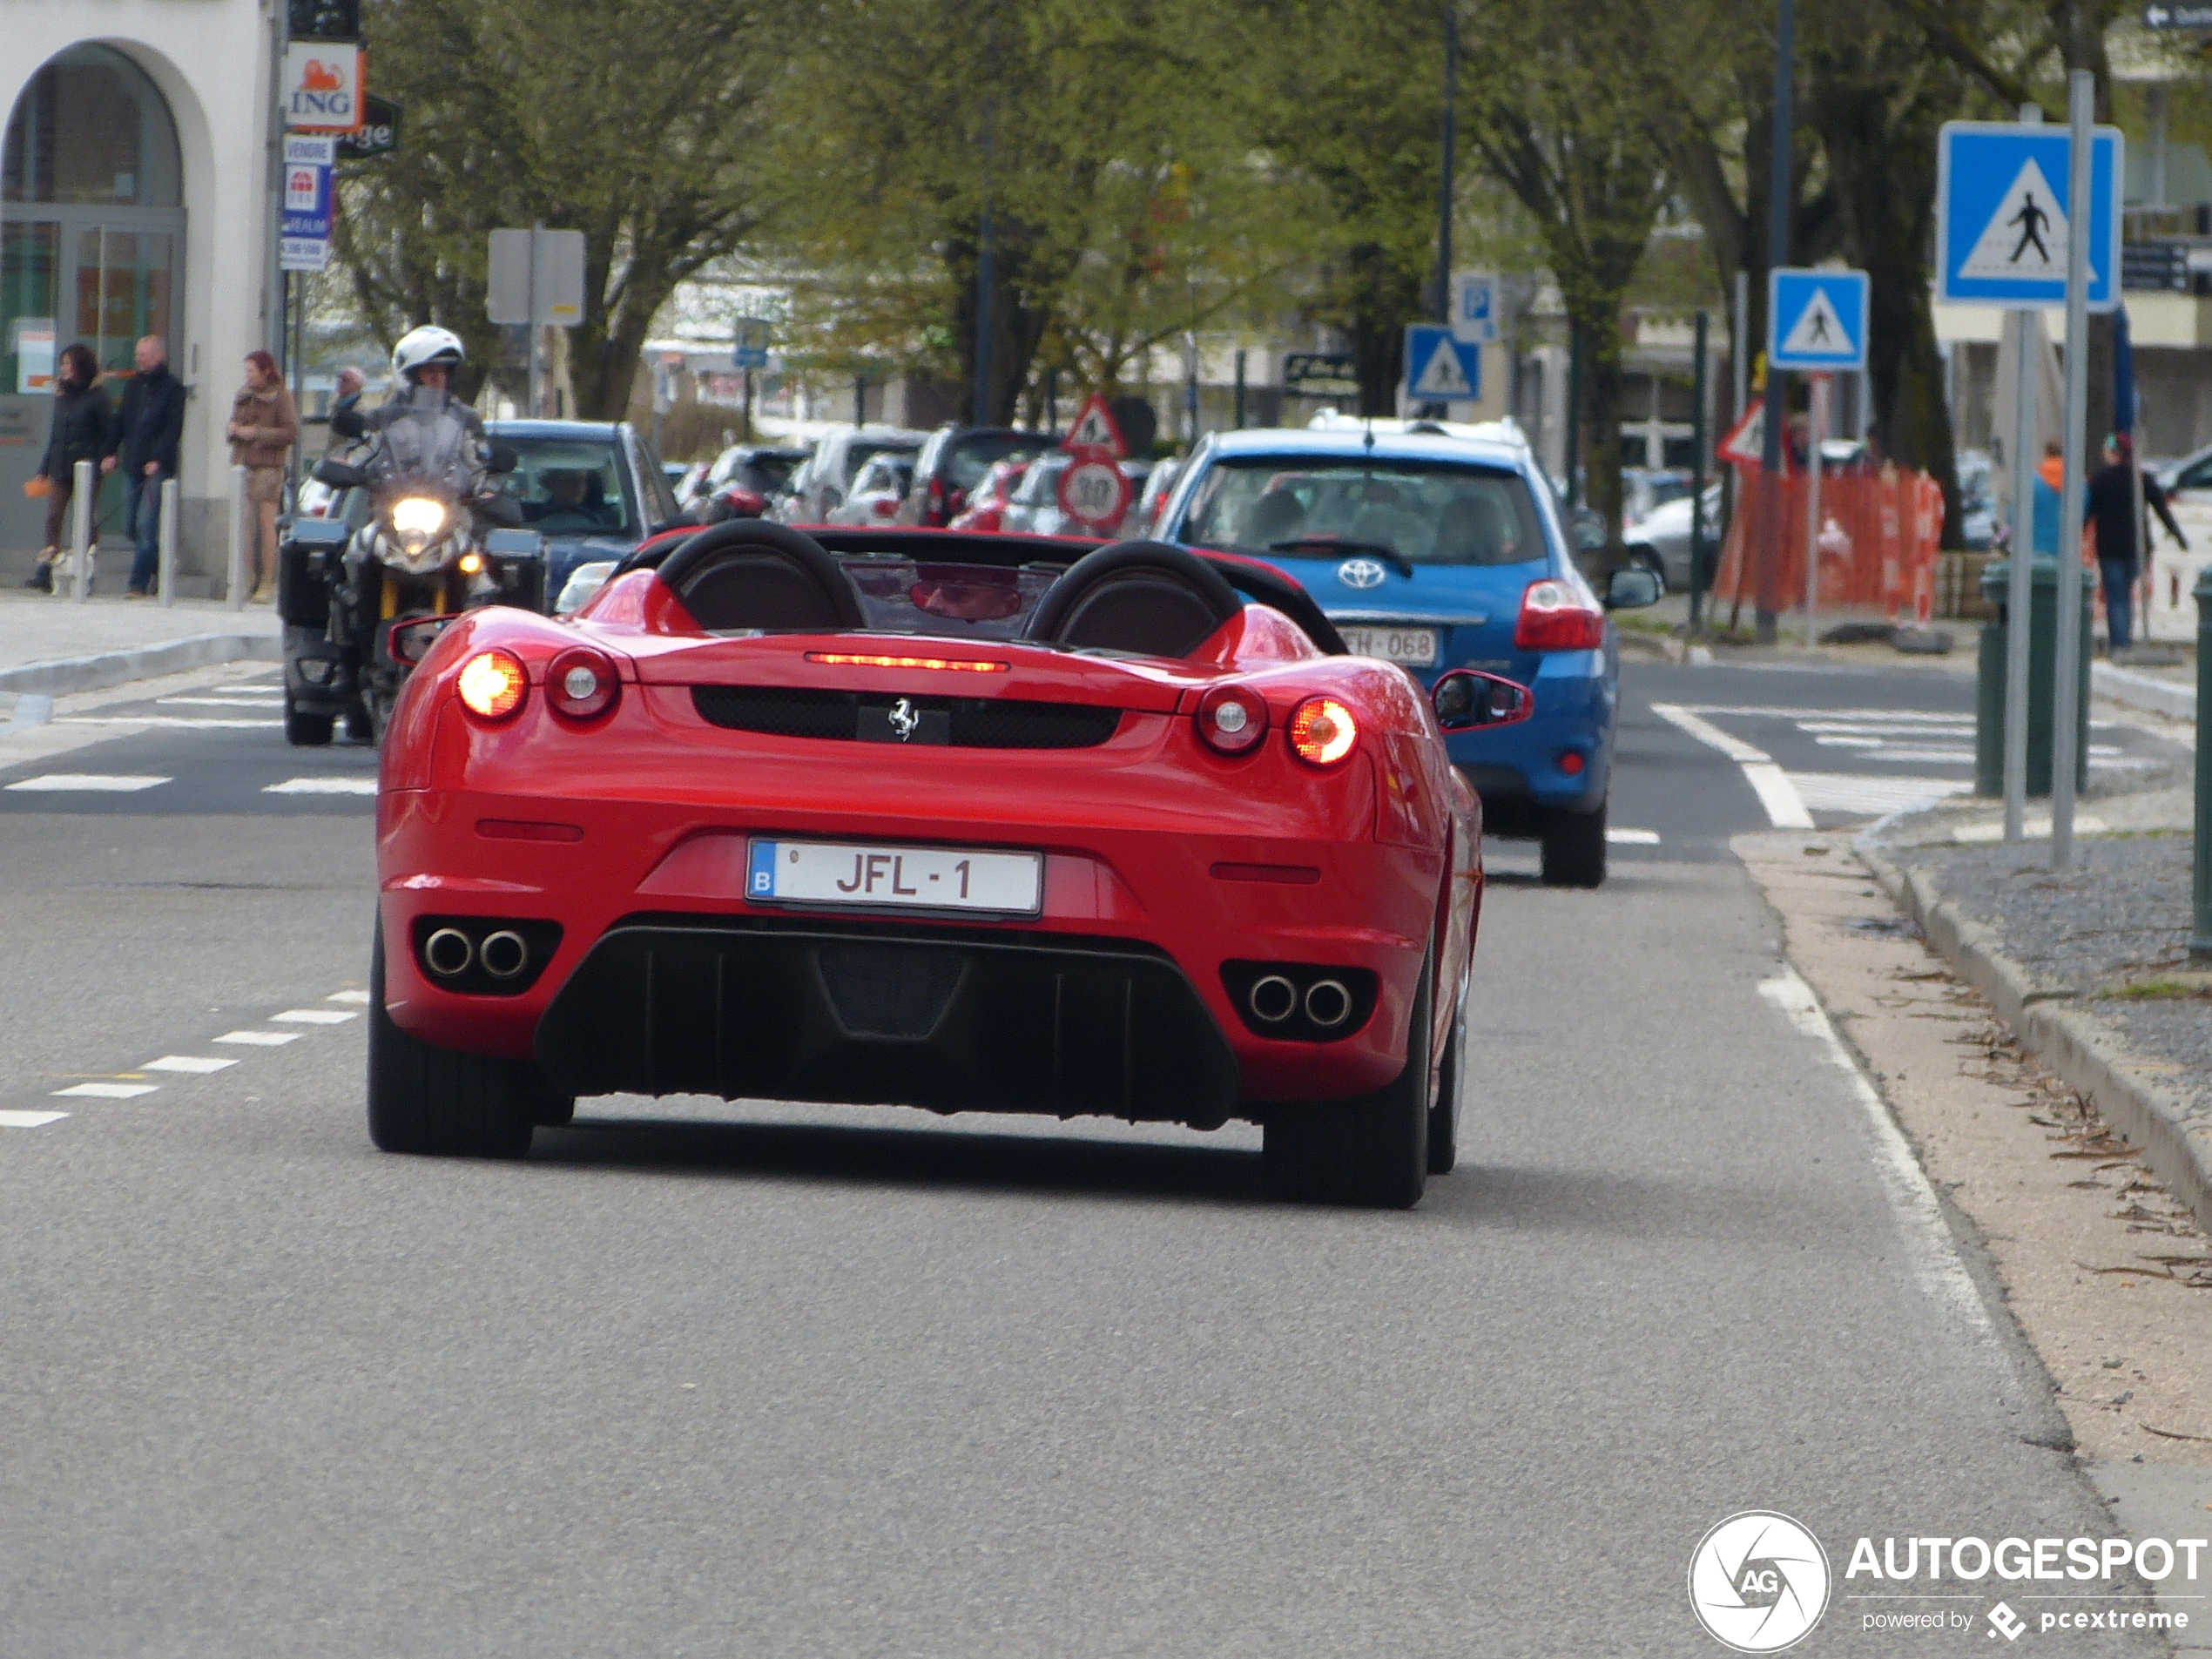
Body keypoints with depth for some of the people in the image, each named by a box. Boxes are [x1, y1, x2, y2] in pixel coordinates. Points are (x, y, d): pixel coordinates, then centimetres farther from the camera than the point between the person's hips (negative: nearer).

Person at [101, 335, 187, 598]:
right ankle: (159, 567, 24)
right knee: (132, 525, 7)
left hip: (158, 467, -7)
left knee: (146, 525, -12)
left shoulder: (173, 388, -4)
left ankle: (139, 583, -13)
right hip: (133, 466, 7)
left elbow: (174, 428, -11)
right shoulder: (134, 386, 16)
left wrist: (158, 459, -20)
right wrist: (111, 452, 10)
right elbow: (121, 421, 20)